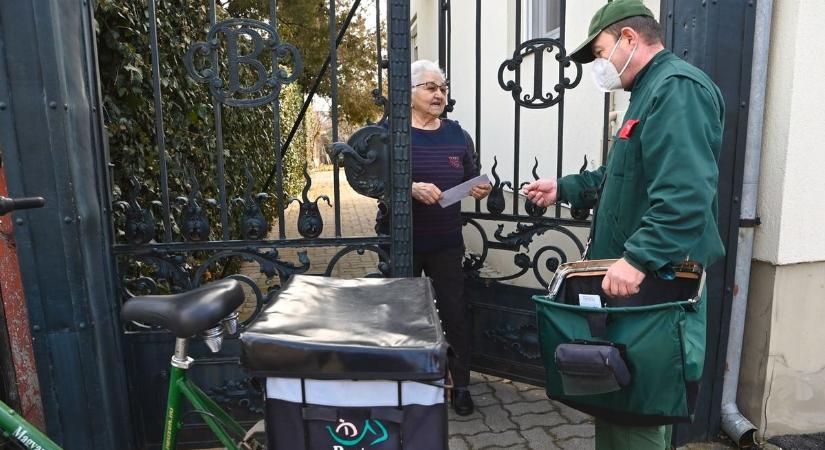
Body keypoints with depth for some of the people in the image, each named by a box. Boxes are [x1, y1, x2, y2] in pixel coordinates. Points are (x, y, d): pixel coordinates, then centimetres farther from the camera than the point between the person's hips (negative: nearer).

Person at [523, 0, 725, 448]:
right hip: (635, 278, 11)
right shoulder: (652, 91, 19)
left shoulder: (677, 88, -17)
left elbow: (684, 194, -30)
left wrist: (638, 258, -36)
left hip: (654, 285, -11)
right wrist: (563, 188, 22)